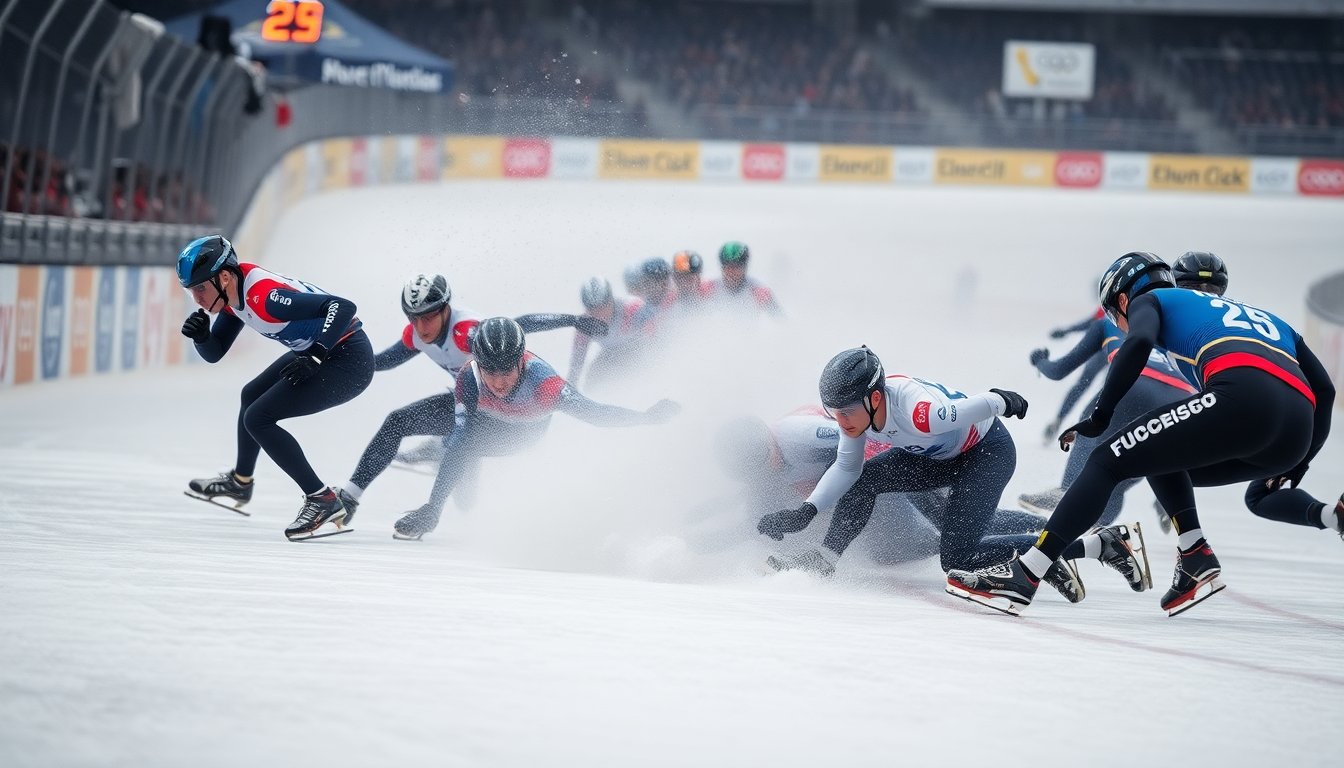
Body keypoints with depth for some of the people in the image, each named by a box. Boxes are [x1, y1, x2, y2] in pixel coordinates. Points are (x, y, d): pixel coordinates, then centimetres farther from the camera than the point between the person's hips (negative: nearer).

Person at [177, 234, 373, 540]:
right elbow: (214, 353, 10)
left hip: (350, 360, -11)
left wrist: (312, 360, -35)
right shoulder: (233, 294, -1)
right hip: (316, 352, 11)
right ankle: (240, 482, 50)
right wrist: (200, 335, -11)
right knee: (252, 396, 27)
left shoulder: (264, 297, -30)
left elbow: (343, 307, -33)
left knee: (257, 418, -14)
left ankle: (323, 501, -11)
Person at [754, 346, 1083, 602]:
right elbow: (846, 467, -5)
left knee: (956, 559, -15)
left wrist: (1006, 401, -5)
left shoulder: (918, 412, -41)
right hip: (941, 456, 8)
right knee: (863, 479, -7)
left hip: (989, 450, -8)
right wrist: (805, 512, -17)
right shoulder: (856, 409, -17)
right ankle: (824, 559, 3)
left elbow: (985, 405, -26)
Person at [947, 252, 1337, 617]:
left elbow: (1139, 341, -1)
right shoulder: (1263, 316, 40)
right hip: (1297, 434, 6)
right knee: (1161, 460, 28)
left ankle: (1022, 576, -8)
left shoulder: (1150, 300, 24)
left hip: (1241, 396, -6)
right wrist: (1297, 464, 38)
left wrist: (1100, 415, 4)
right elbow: (1323, 387, 33)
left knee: (1110, 461, 1)